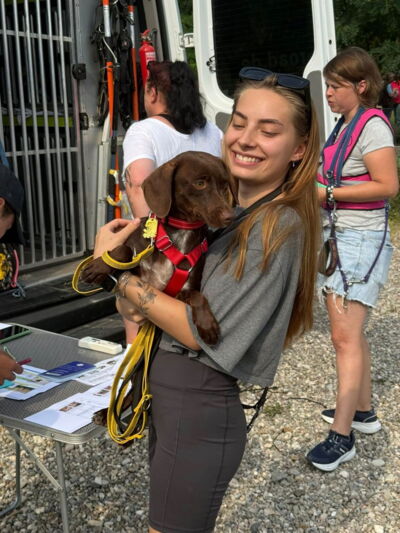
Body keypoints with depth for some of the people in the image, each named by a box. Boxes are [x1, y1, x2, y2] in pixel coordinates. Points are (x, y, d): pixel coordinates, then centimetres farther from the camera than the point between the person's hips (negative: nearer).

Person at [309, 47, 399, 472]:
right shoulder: (344, 125, 13)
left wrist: (328, 193, -18)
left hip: (360, 241, -9)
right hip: (336, 237, 9)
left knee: (346, 337, -8)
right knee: (349, 332, 15)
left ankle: (341, 436, -1)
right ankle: (363, 411, 29)